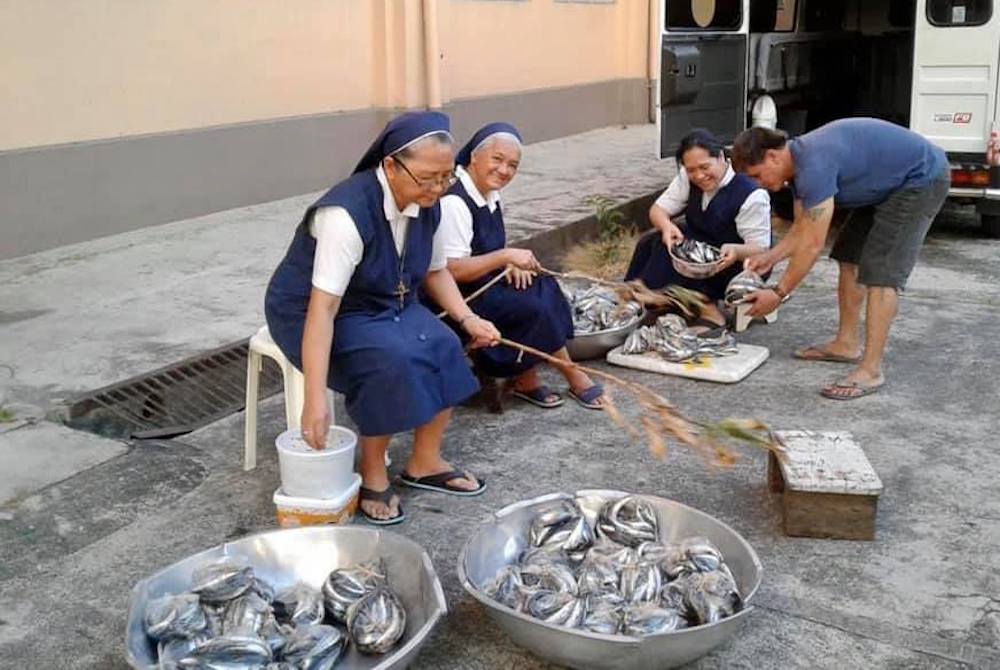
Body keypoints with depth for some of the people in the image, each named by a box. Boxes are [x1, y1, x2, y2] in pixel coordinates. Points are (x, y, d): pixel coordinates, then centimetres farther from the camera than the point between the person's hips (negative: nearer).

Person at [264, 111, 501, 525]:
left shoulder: (427, 207, -8)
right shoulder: (348, 213, -32)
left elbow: (434, 271, 10)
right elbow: (323, 307, -36)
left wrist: (467, 318, -8)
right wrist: (316, 399, -42)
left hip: (386, 305, 7)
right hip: (311, 312, -7)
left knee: (444, 348, -17)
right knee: (393, 362, -30)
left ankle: (425, 463, 1)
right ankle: (372, 473, -9)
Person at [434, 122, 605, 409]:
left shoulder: (489, 193, 6)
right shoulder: (454, 202, -23)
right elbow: (452, 270, -28)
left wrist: (511, 262, -4)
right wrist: (506, 257, -27)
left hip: (484, 282, 9)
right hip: (458, 296, -9)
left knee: (546, 290, -7)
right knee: (533, 307, -19)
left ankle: (526, 380, -2)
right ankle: (572, 377, 1)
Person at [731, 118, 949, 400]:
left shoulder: (814, 166, -29)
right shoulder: (799, 162, 1)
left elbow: (812, 245, -27)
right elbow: (802, 230, 10)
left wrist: (778, 293, -19)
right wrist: (770, 257, -1)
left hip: (921, 179, -10)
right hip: (888, 186, 10)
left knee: (880, 271, -16)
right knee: (851, 255, 12)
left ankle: (871, 370, -14)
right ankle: (847, 344, 21)